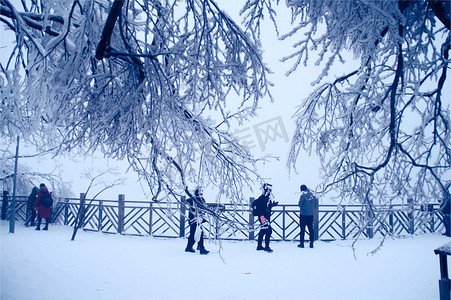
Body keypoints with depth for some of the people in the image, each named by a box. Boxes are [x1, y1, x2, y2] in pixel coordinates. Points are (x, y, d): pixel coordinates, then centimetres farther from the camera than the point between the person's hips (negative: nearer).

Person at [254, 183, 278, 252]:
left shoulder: (267, 198, 12)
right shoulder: (262, 198, -19)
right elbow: (260, 209, -25)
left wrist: (272, 204, 11)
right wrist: (263, 219, -31)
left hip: (266, 217, 10)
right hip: (263, 217, -10)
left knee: (263, 231, 16)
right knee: (268, 231, -14)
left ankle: (259, 246, 25)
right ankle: (266, 247, -8)